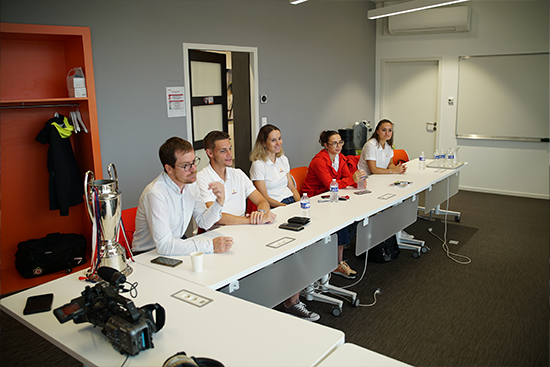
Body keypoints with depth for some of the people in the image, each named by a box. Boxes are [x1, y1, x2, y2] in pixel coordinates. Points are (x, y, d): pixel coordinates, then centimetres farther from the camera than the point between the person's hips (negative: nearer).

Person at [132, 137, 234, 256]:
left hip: (178, 244, 7)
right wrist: (211, 245, -31)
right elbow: (164, 245, -31)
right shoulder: (156, 194, -27)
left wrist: (219, 202, -15)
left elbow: (203, 222, 4)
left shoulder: (190, 183, -1)